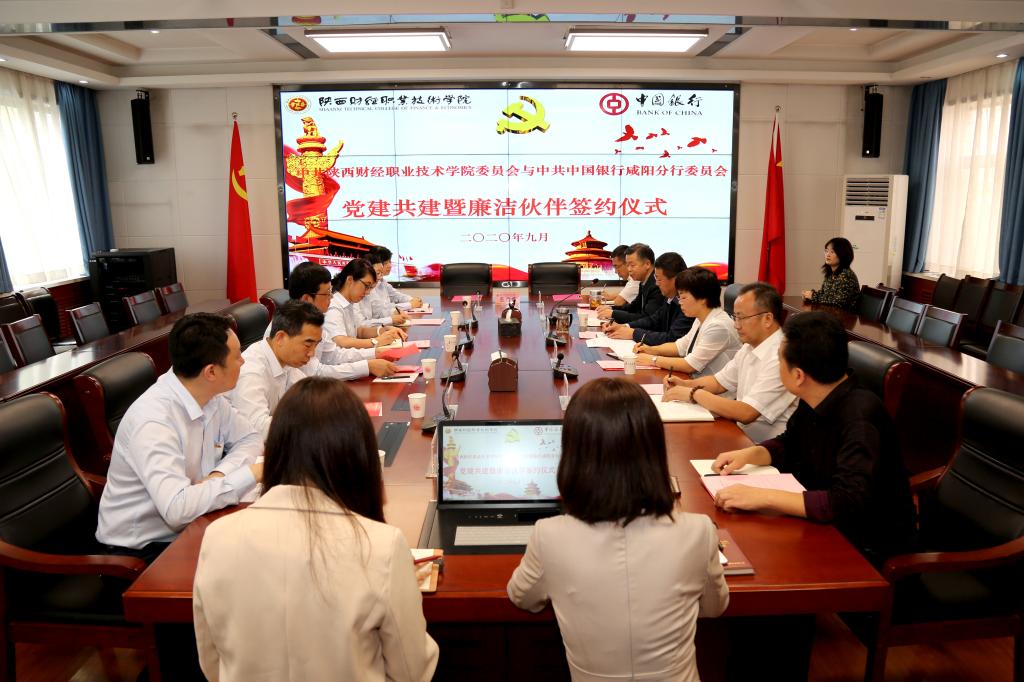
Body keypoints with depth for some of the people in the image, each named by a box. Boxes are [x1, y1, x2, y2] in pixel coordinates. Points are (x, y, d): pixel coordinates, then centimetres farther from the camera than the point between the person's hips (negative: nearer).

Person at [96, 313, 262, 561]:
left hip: (188, 527, 7)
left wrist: (220, 474, -15)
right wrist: (250, 473, -29)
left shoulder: (210, 397, -6)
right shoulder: (152, 420, -28)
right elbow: (177, 508, -37)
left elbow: (250, 438, 5)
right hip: (142, 549, -7)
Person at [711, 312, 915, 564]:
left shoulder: (859, 417, -28)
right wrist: (751, 454, -6)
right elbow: (788, 445, 13)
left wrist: (763, 497, -37)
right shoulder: (815, 402, -5)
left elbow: (849, 503, -37)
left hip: (868, 546, -7)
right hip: (829, 524, 7)